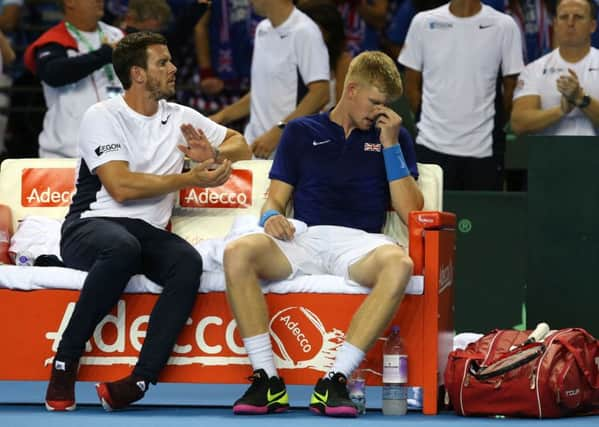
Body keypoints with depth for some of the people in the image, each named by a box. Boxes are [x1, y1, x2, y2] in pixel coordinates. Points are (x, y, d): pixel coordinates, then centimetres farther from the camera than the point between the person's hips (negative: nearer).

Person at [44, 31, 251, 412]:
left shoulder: (179, 117, 17)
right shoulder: (103, 117, -2)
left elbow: (240, 145, 27)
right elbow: (121, 187, -14)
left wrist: (213, 155, 3)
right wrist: (192, 179, -10)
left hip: (149, 233, 5)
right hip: (92, 225, -5)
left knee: (189, 262, -31)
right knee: (123, 248, -41)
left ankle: (139, 381, -39)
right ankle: (64, 363, -29)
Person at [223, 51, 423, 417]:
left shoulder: (394, 137, 18)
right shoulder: (302, 132, 20)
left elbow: (412, 213, 8)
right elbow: (276, 198, 17)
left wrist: (391, 146, 2)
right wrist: (272, 215, -8)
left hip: (358, 242, 0)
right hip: (302, 237, 1)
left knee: (398, 264, -37)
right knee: (238, 253, -31)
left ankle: (335, 382, -35)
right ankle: (267, 380, -28)